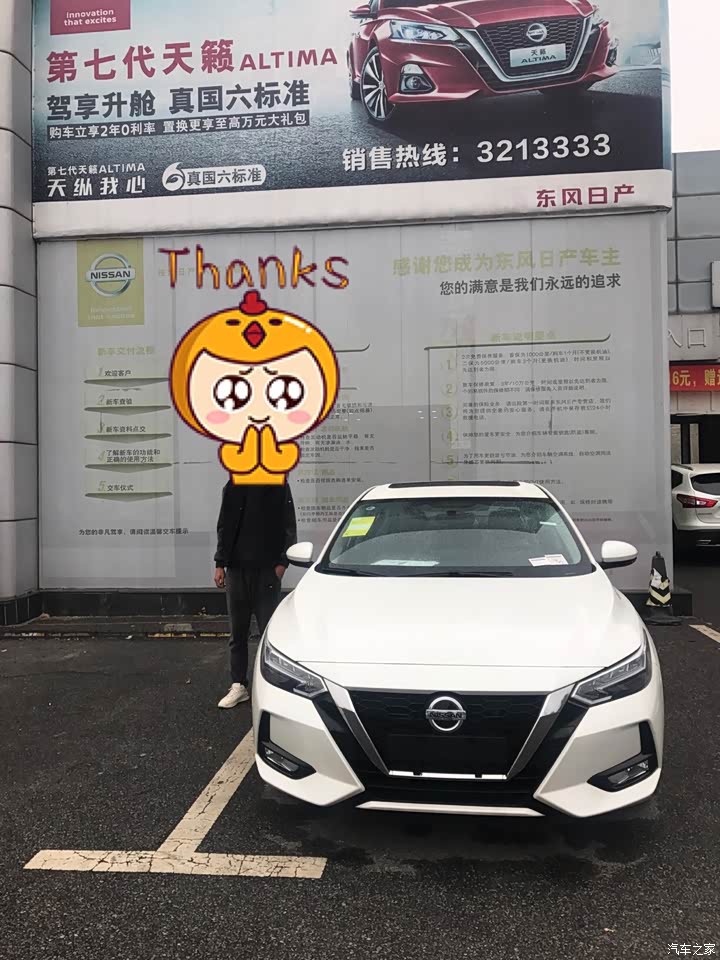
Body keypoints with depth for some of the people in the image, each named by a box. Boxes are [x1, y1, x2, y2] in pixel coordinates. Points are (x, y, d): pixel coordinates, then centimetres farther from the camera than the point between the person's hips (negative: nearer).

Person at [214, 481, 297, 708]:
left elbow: (288, 528, -1)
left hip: (267, 570, -3)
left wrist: (282, 562, -9)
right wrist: (220, 564, 1)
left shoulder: (279, 487, -1)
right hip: (237, 569, 3)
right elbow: (224, 527, 8)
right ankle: (238, 685, 17)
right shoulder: (233, 486, 6)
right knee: (237, 632, 8)